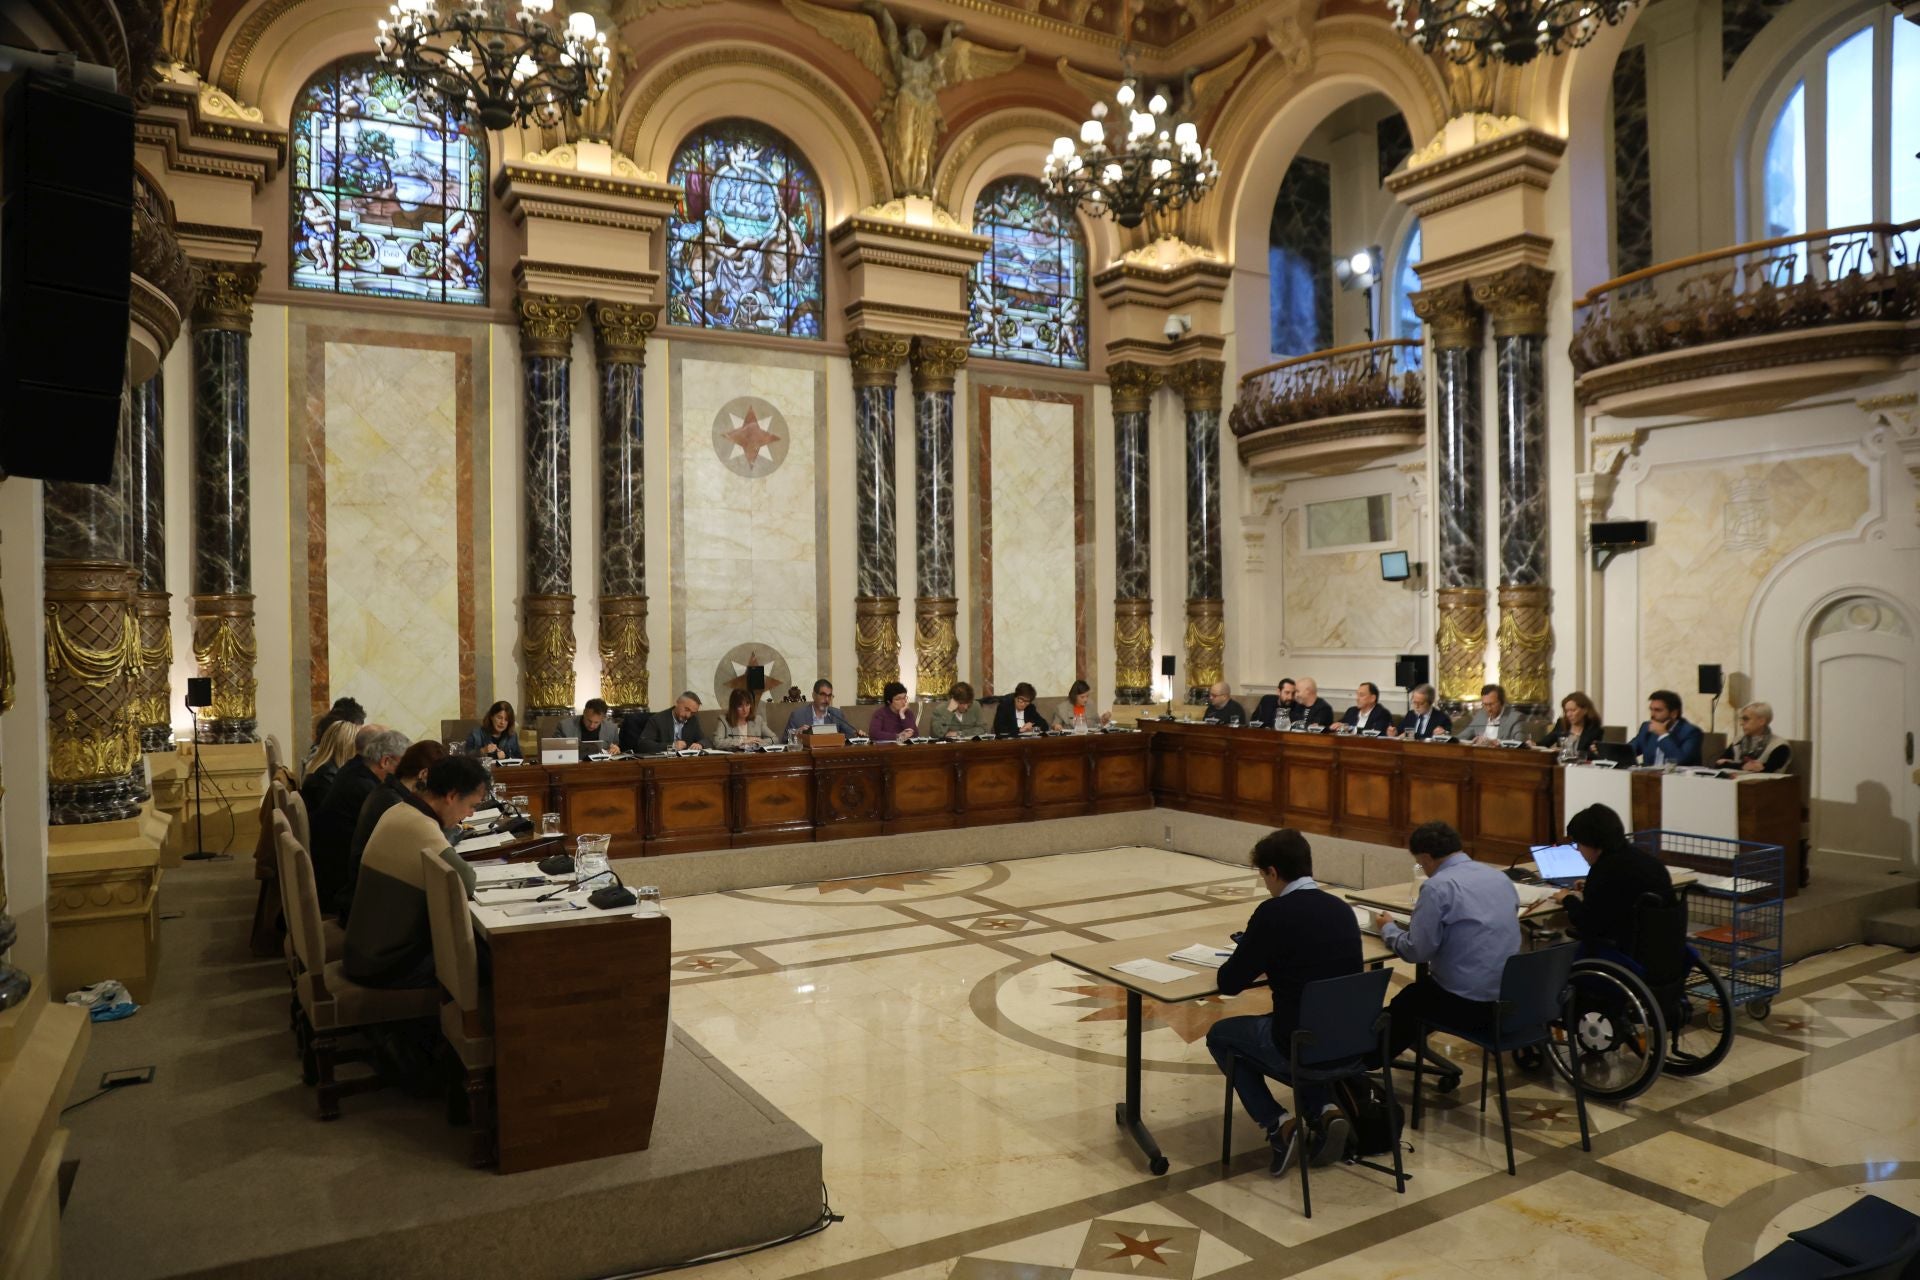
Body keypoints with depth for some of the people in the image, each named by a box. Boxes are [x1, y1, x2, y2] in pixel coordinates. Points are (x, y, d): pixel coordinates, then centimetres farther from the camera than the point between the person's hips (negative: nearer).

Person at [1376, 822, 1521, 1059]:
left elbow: (1416, 952, -14)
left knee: (1405, 1001, 23)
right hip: (1511, 997, 7)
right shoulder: (1500, 876, 7)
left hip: (1468, 1004, -7)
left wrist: (1388, 929, 5)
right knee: (1423, 987, 31)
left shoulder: (1439, 886, -16)